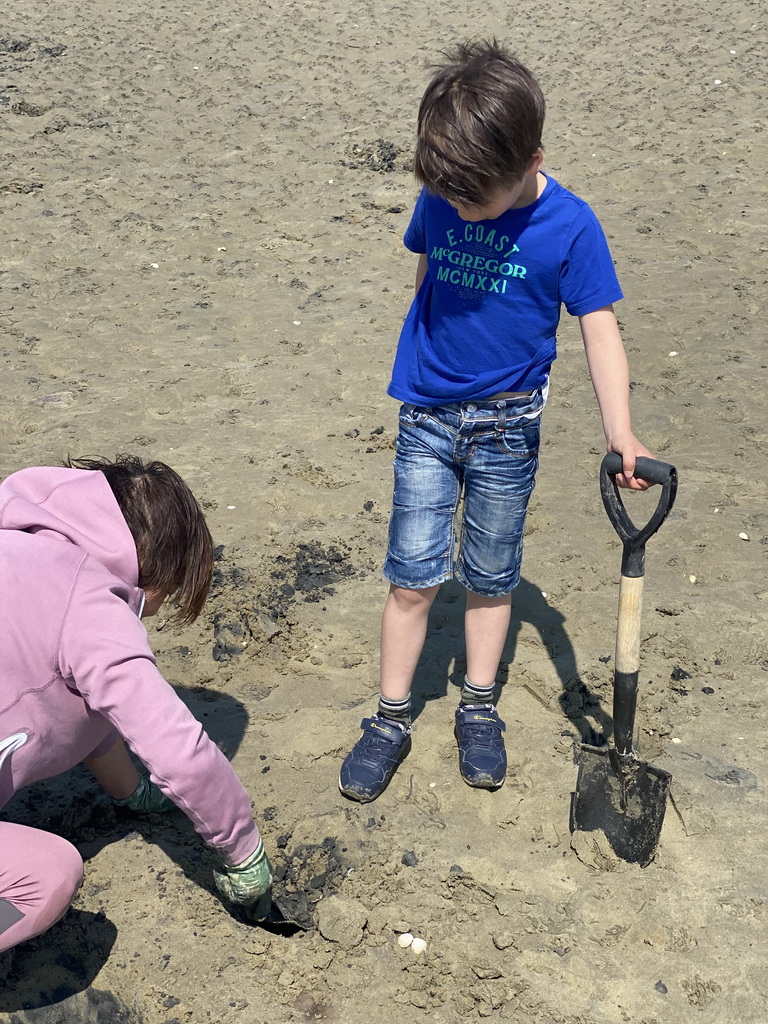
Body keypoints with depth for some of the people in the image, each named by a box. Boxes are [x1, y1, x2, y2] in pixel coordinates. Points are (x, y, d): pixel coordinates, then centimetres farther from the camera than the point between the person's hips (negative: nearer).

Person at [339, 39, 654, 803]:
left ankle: (478, 708, 29)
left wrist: (618, 430, -22)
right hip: (427, 417, 2)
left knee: (491, 577, 12)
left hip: (507, 425, -1)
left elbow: (600, 331, -11)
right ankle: (392, 718, 14)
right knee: (413, 576, 1)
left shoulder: (569, 227, -13)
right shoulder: (439, 202, -5)